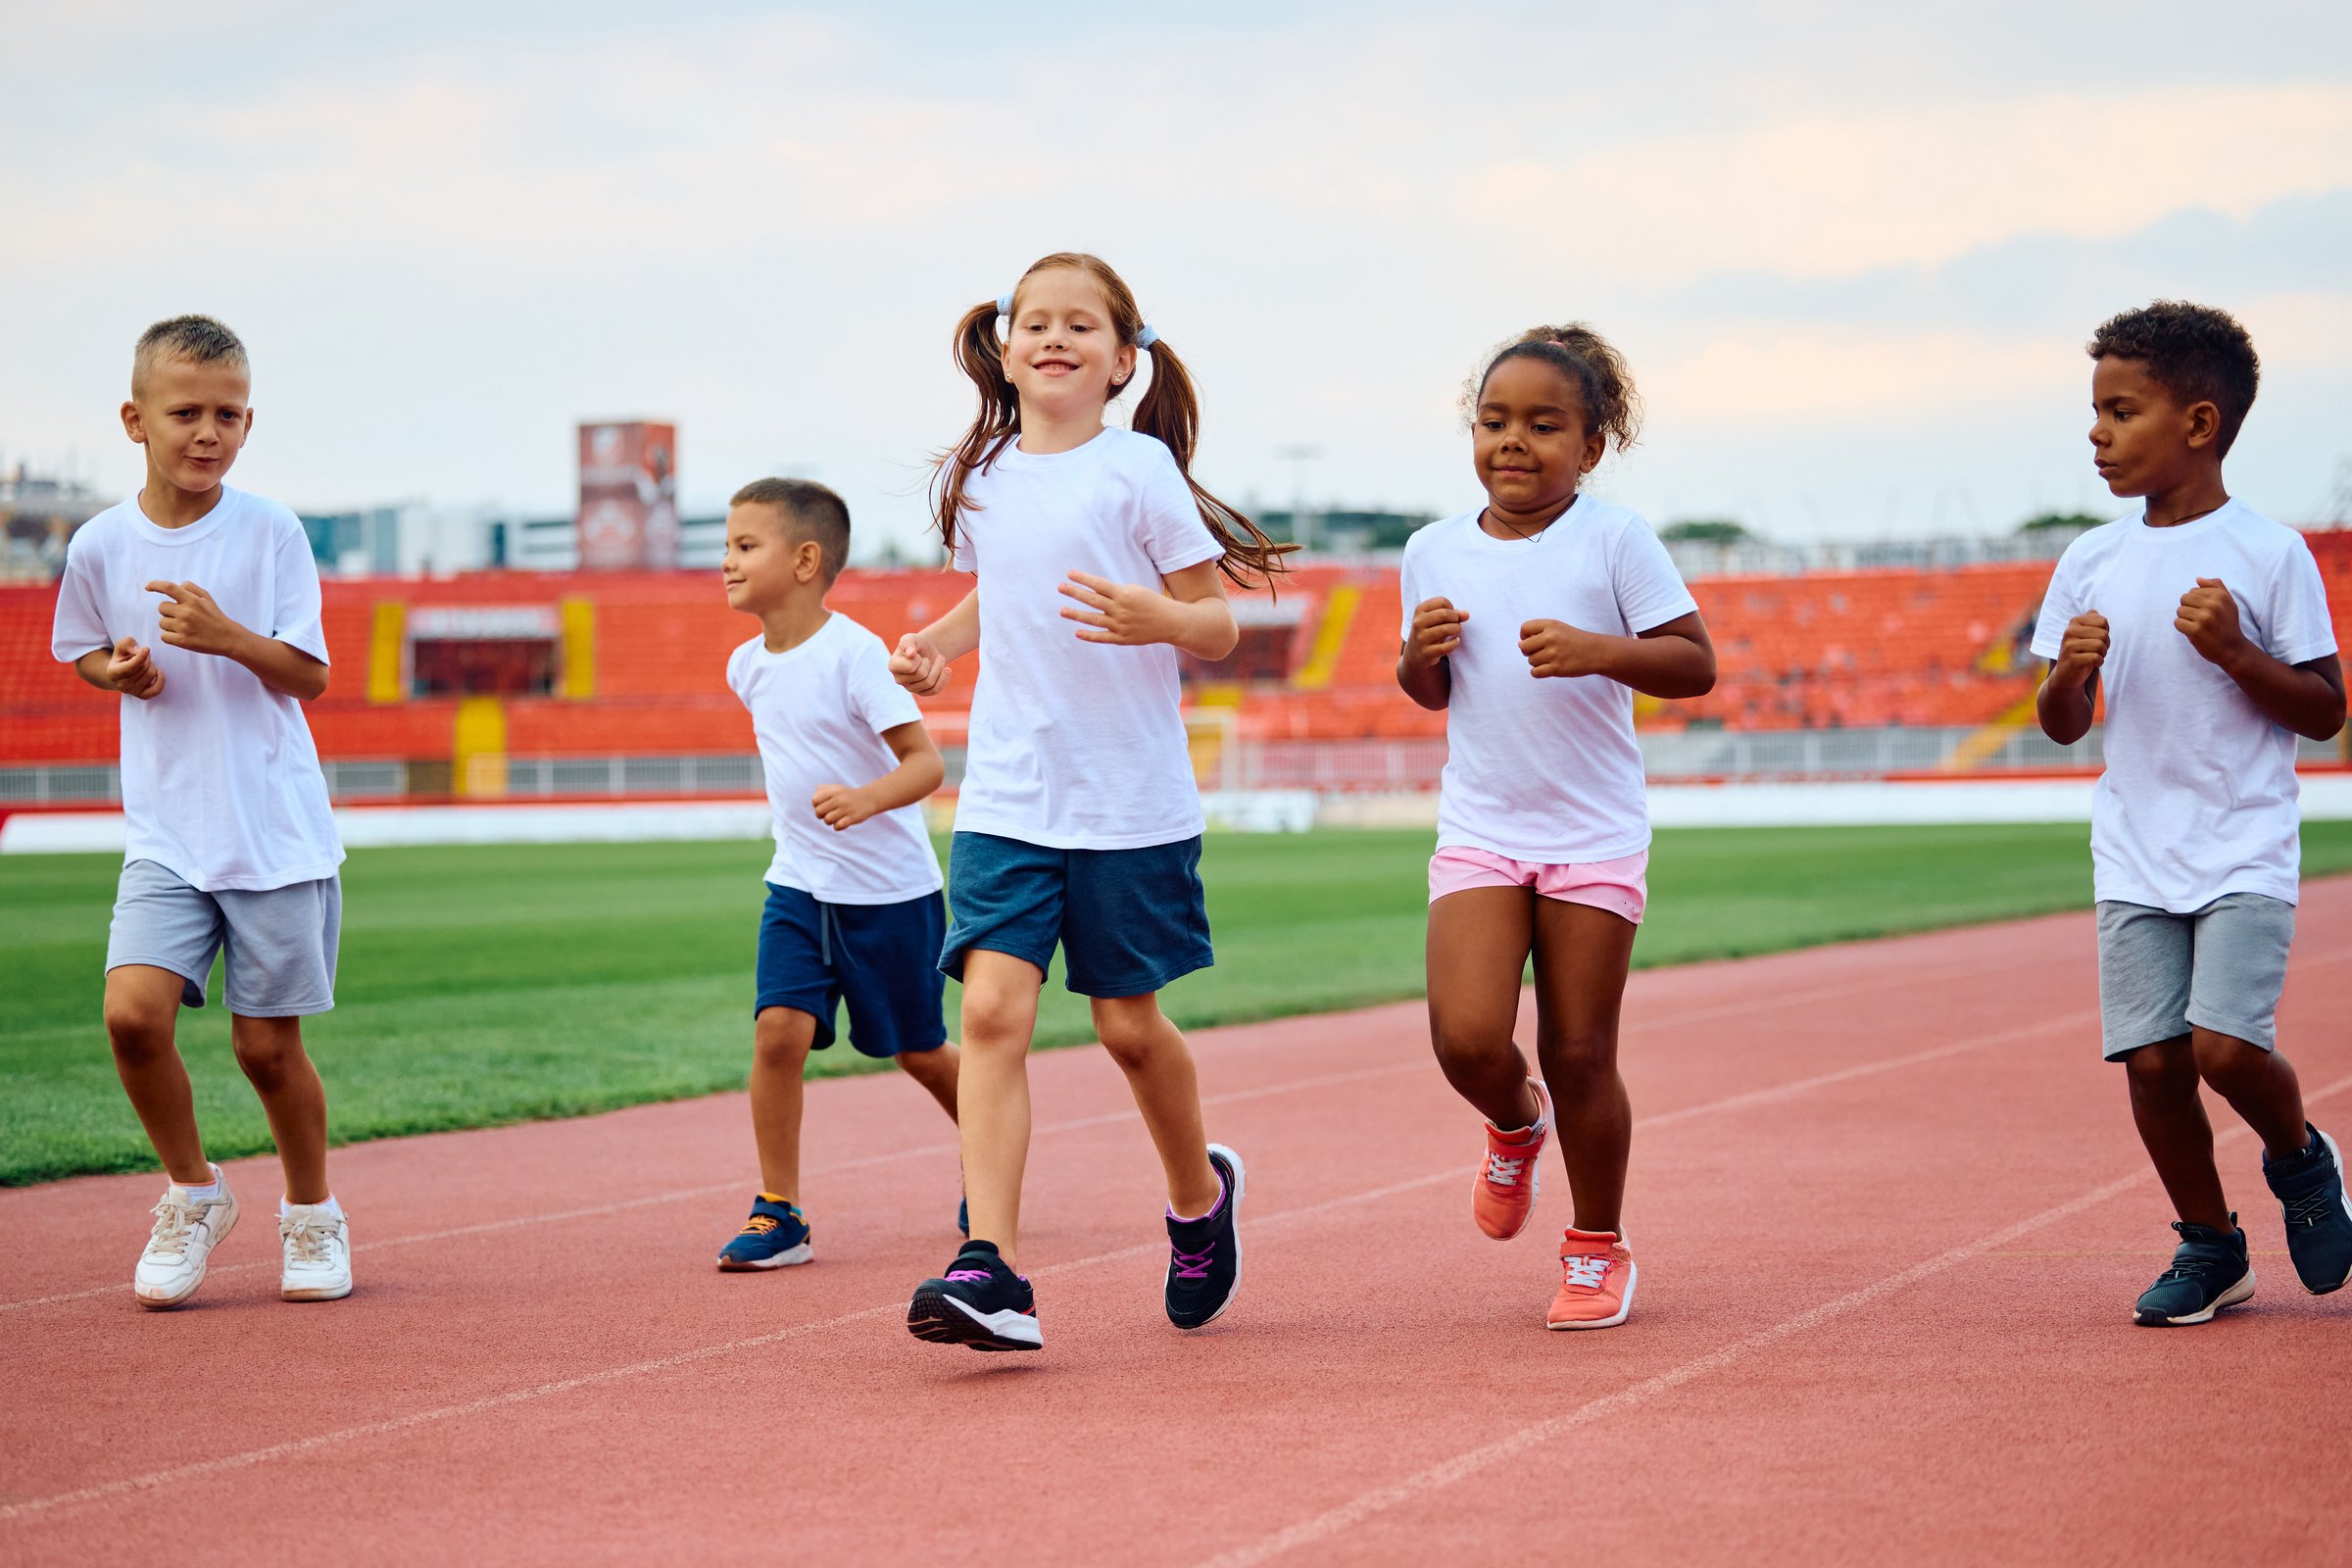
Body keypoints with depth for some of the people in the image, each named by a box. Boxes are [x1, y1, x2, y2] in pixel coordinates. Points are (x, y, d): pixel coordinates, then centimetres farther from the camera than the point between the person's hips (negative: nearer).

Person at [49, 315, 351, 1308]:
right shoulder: (101, 545, 1)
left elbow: (310, 675, -2)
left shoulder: (271, 532, -4)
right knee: (133, 1009, -17)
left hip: (278, 832, -1)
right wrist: (119, 670, -4)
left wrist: (229, 638, -20)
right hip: (165, 832, 1)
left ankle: (311, 1212, 27)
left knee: (267, 1042, 2)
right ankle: (192, 1192, 7)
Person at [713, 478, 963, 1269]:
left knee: (919, 1053, 10)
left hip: (889, 886, -5)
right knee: (778, 1030, -14)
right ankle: (779, 1212, -6)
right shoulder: (747, 665, 1)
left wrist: (869, 797, -40)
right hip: (799, 883, 5)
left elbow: (926, 761, -22)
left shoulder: (855, 653, -20)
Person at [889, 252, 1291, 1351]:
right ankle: (991, 1271, -18)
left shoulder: (1139, 469, -6)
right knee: (991, 1010, -13)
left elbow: (1219, 625, -4)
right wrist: (937, 642, 7)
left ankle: (1200, 1196, 37)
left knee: (1129, 1024, 8)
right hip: (1007, 796, 3)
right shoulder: (978, 479, 8)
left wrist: (1157, 620, -26)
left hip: (1130, 799, -3)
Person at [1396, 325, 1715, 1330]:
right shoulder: (1436, 551, 5)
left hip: (1595, 834, -2)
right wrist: (1419, 654, -5)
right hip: (1478, 831, 2)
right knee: (1467, 1038, -14)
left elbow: (1695, 665, -6)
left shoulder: (1614, 541, -6)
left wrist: (1596, 652, -22)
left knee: (1579, 1054, 1)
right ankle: (1516, 1126, 22)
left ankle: (1598, 1249, 21)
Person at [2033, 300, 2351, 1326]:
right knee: (2151, 1060, -1)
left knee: (2226, 1044, -17)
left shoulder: (2269, 555, -6)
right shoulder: (2091, 564, 7)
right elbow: (2061, 728, 12)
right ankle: (2210, 1248, 18)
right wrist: (2071, 671, -10)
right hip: (2134, 857, 4)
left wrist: (2237, 653, -18)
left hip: (2244, 849, -4)